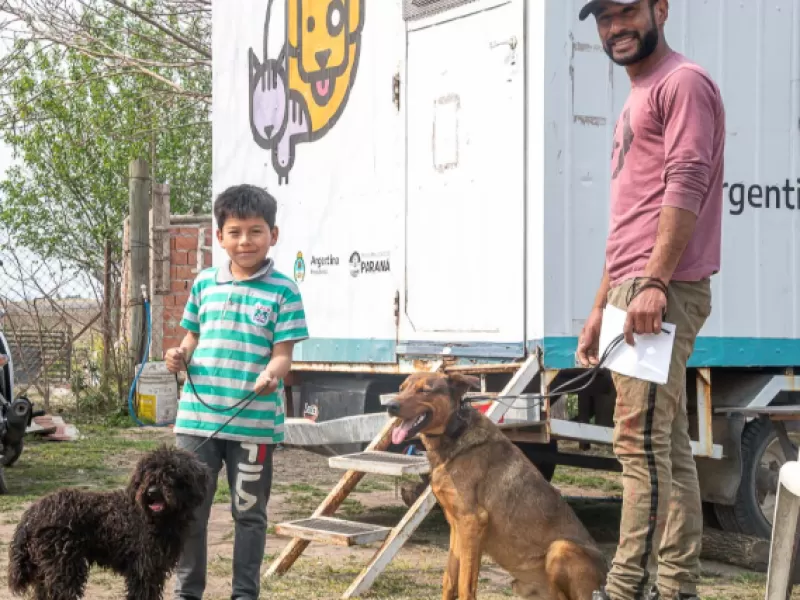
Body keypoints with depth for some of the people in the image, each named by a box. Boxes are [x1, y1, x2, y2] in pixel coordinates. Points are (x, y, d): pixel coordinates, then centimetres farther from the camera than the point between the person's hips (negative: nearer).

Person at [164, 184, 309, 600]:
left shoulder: (283, 291, -4)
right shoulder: (204, 283, 8)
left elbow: (282, 354, -8)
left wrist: (271, 376, -29)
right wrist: (180, 356, -4)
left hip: (254, 422, -3)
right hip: (197, 417, 3)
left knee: (249, 514, 9)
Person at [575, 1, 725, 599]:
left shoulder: (683, 82, -4)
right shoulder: (638, 101, 26)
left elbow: (685, 186, -17)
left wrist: (653, 283, -26)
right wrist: (601, 305, 23)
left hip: (662, 291, -10)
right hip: (632, 291, 10)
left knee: (641, 444, -12)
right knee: (669, 448, 9)